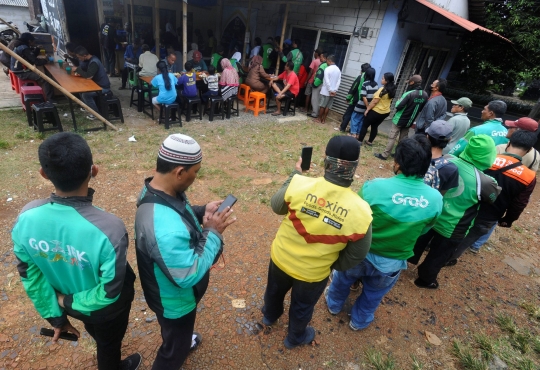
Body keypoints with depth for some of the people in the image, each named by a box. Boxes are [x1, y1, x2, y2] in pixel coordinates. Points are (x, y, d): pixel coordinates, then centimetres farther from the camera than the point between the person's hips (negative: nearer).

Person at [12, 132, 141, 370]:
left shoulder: (26, 218, -25)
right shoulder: (109, 228, -41)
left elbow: (30, 276, -11)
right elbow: (110, 292, -29)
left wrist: (55, 316, 1)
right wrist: (71, 302, -10)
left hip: (66, 302, 5)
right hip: (105, 308, -5)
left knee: (98, 334, 37)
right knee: (108, 345, 29)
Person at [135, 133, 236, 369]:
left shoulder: (158, 190, -14)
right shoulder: (165, 229, -44)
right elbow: (189, 275, -34)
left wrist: (202, 212, -11)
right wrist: (213, 232, -28)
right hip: (175, 300, -9)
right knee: (174, 349, 24)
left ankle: (182, 341, 69)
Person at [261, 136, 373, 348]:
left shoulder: (299, 184, -29)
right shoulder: (360, 212, -28)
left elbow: (276, 207, -7)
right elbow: (355, 257, -13)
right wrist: (333, 265, 8)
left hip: (281, 258, 2)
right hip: (313, 274, -1)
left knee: (275, 290, 34)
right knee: (302, 308, 29)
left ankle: (270, 316, 65)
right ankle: (295, 338, 59)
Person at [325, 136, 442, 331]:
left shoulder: (375, 187, -29)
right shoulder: (436, 199, -18)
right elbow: (423, 230, 0)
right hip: (391, 264, 2)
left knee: (343, 279, 31)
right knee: (373, 295, 31)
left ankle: (334, 304, 58)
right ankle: (359, 321, 56)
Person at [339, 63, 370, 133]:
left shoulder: (360, 77, -9)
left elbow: (353, 88, -9)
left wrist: (348, 98, -2)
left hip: (356, 100, -5)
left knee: (348, 114, 6)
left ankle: (342, 128, 9)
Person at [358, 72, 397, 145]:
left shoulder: (382, 90, -22)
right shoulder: (392, 91, 3)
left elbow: (374, 101, -21)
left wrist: (367, 109, -13)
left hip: (376, 111, -8)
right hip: (385, 112, 8)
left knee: (365, 125, 5)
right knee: (375, 126, 18)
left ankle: (359, 140, 9)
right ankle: (370, 142, 23)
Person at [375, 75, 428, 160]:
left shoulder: (409, 94, -24)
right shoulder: (425, 95, -1)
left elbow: (398, 106, -21)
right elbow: (421, 109, 9)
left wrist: (398, 101, -2)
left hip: (399, 120, -6)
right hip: (409, 121, 6)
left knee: (392, 137, 0)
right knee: (403, 139, 15)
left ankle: (385, 155, 3)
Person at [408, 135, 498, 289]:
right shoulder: (484, 182, -27)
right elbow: (496, 199, -4)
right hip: (451, 229, -4)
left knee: (420, 242, 29)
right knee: (438, 256, 21)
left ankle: (409, 260, 53)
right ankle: (425, 279, 42)